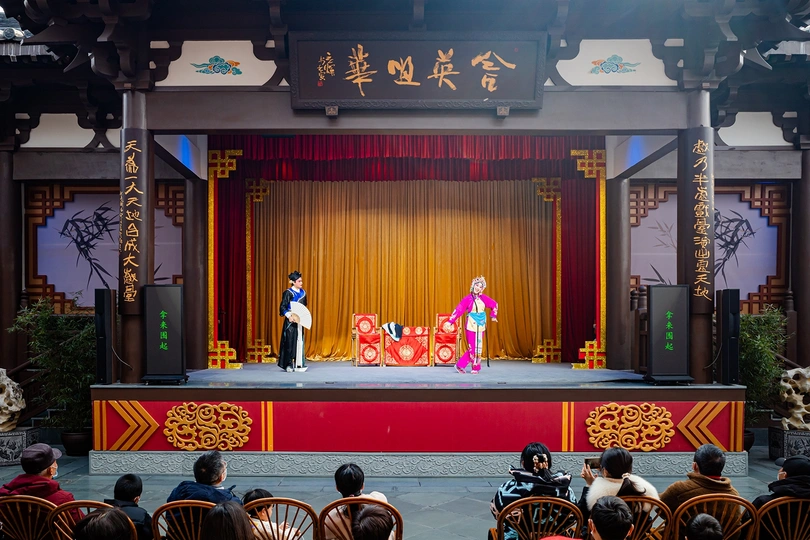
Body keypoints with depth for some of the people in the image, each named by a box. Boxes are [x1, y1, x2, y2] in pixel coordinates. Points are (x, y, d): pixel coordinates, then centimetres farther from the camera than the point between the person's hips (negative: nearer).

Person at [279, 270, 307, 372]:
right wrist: (289, 315, -25)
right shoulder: (288, 293, -8)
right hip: (291, 321, -6)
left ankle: (298, 363, 11)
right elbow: (282, 307, -12)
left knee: (300, 341, 5)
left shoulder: (303, 293, 11)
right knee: (290, 341, -6)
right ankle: (289, 364, -1)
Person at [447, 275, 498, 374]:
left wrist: (493, 316, 14)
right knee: (473, 347, -5)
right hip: (471, 324, -5)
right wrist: (450, 321, -19)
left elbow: (494, 304, 18)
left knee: (478, 347, 4)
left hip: (481, 325, 5)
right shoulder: (468, 298, -8)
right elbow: (458, 310, -13)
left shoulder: (483, 298, 4)